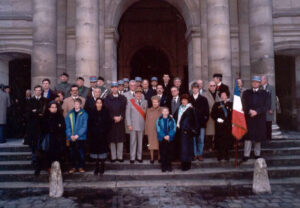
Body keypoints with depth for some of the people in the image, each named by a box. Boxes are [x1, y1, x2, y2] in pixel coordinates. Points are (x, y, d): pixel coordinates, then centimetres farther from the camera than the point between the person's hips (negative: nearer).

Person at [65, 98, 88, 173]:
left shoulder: (84, 114, -5)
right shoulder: (69, 114, 4)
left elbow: (84, 127, -7)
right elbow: (67, 126, 4)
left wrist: (77, 135, -13)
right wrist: (70, 135, -9)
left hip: (81, 137, -3)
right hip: (71, 138, 3)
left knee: (81, 152, 5)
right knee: (72, 153, 9)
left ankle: (81, 167, 18)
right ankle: (73, 166, 22)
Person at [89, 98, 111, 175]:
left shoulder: (105, 112, -1)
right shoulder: (92, 112, 2)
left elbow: (109, 123, -1)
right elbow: (89, 124, 5)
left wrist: (104, 131, -9)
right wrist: (93, 131, -5)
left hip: (103, 135, -1)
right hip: (94, 135, 1)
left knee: (102, 149, 1)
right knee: (95, 149, 3)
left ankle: (102, 167, 11)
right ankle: (96, 167, 14)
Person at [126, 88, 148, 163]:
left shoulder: (145, 102, 6)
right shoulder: (130, 102, 0)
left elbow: (146, 113, 9)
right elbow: (127, 114, -1)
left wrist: (146, 124, 1)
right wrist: (129, 124, -7)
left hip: (141, 125, 2)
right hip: (133, 125, -2)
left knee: (140, 141, 8)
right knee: (133, 141, 3)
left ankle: (139, 157, 19)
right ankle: (132, 157, 12)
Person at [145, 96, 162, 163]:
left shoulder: (161, 110, -2)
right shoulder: (148, 110, 4)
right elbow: (147, 121, 6)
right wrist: (146, 130, 2)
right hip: (151, 130, 1)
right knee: (151, 144, 4)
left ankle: (159, 157, 21)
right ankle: (152, 158, 15)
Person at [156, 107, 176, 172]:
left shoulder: (171, 120, 3)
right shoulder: (159, 120, 2)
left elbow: (173, 129, -2)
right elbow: (158, 129, -3)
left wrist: (169, 136, -15)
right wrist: (164, 136, -13)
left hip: (169, 139, 0)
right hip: (162, 139, 0)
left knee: (169, 152, 4)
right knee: (162, 153, 2)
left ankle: (169, 166, 15)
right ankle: (163, 166, 11)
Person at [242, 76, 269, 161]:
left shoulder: (264, 93, 7)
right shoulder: (246, 93, 9)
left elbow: (266, 106, -2)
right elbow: (244, 105, 2)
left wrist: (256, 111, -14)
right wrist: (249, 111, -16)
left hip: (260, 118, 1)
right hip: (248, 118, 0)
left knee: (258, 136, 6)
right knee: (248, 136, -4)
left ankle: (257, 154, 19)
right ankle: (246, 155, 0)